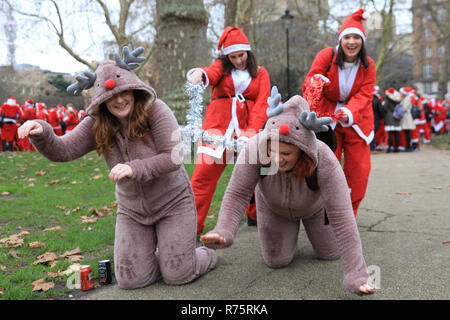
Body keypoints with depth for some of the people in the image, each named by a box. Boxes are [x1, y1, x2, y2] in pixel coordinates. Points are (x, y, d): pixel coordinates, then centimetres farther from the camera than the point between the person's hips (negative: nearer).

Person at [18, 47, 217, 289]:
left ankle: (204, 255, 32)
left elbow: (173, 158, -23)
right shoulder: (96, 125, -6)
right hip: (132, 210, 4)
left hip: (172, 203, -4)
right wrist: (41, 133, -37)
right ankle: (164, 256, 33)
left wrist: (134, 168, -36)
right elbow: (62, 150, -16)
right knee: (130, 280, 1)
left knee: (177, 276, -3)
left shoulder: (155, 110, -19)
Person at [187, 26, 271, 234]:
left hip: (248, 127, 1)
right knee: (204, 172, -9)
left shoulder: (260, 73, 12)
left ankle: (255, 216, 27)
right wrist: (199, 74, -36)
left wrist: (251, 131, -16)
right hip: (218, 124, -1)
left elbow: (262, 104, 0)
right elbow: (211, 73, -11)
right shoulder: (222, 67, 13)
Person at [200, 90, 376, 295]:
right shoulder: (256, 147, -40)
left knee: (330, 254, 14)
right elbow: (237, 193, -35)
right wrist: (223, 231, -53)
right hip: (273, 205, 1)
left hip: (314, 204, 0)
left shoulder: (325, 163, -44)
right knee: (276, 261, 5)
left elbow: (342, 218, -42)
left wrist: (356, 274, -45)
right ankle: (290, 227, 33)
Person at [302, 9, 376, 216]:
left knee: (359, 170, 4)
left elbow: (364, 95, -14)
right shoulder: (326, 56, -14)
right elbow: (308, 84, -20)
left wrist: (349, 113, -35)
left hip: (356, 120, 3)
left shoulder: (368, 65, -6)